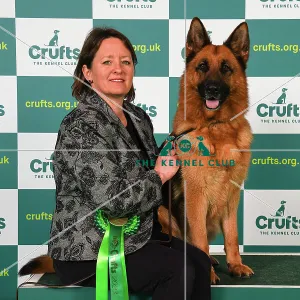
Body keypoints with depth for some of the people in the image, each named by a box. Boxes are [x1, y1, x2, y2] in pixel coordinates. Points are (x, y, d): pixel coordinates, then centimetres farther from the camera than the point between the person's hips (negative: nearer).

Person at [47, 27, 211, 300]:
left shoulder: (138, 117, 7)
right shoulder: (82, 126, -21)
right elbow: (111, 198, -29)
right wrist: (159, 175, -15)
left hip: (133, 236, 8)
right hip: (87, 251, -8)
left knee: (200, 262, -6)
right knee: (180, 272, -17)